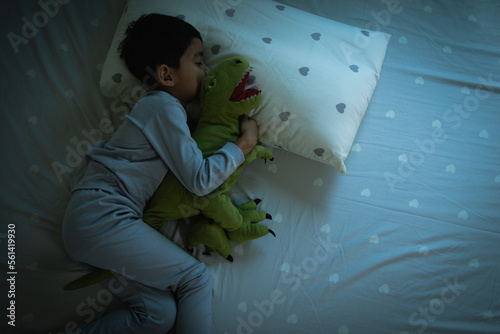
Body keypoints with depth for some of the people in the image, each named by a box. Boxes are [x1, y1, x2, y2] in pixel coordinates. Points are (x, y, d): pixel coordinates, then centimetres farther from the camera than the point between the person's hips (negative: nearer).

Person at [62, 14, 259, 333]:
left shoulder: (155, 104, 20)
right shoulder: (165, 107, -10)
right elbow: (200, 180, -13)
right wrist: (245, 142, -3)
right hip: (101, 215, -9)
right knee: (197, 278, -11)